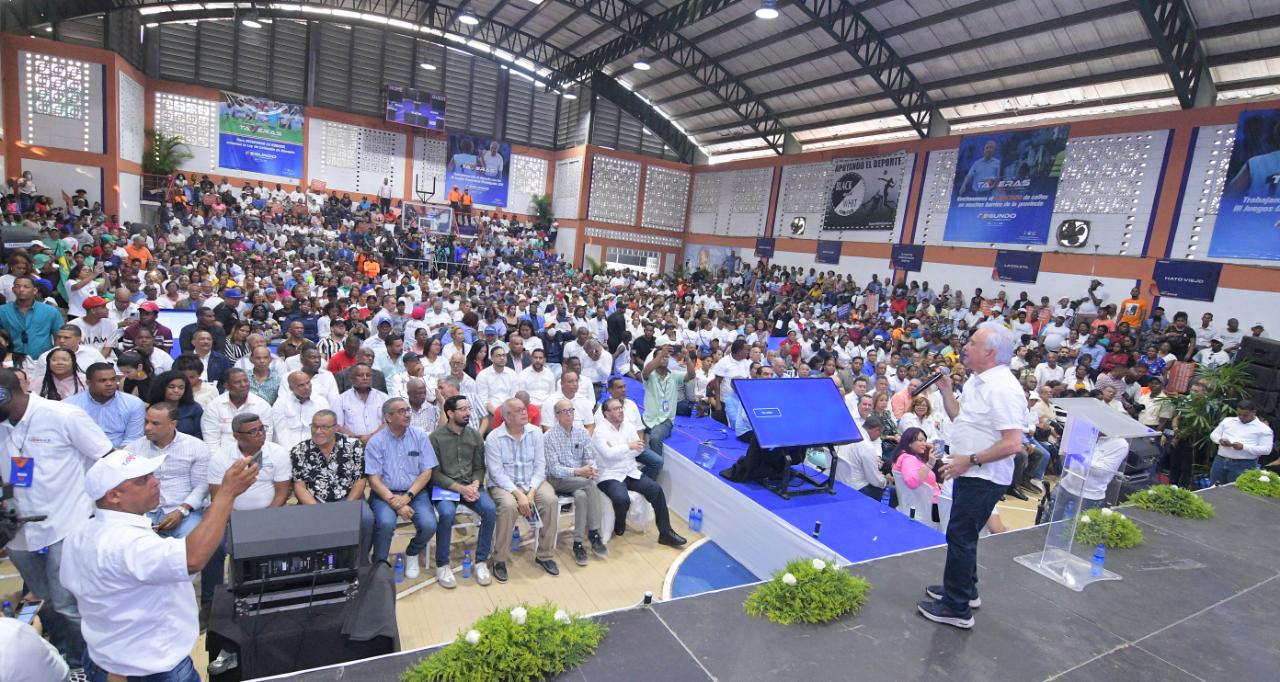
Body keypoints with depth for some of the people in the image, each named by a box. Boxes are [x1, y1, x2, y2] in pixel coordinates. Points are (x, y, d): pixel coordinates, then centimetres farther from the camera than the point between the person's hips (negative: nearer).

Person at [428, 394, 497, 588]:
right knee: (447, 513, -34)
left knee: (490, 509, -25)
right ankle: (442, 565, -13)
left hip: (471, 486, 3)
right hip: (445, 487, -3)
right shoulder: (436, 437, -5)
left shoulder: (475, 435, 7)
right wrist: (460, 488, -17)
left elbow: (479, 468, 8)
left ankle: (481, 561, -8)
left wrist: (474, 485, -12)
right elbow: (435, 473, -7)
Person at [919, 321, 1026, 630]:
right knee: (962, 535, 22)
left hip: (984, 478, -10)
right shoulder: (976, 380, 8)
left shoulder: (1003, 389, -23)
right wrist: (945, 389, 6)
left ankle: (957, 608, 12)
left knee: (960, 537, -1)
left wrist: (970, 460, -22)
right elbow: (959, 417, 17)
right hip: (969, 474, 10)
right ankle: (965, 589, 40)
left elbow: (1012, 444, -28)